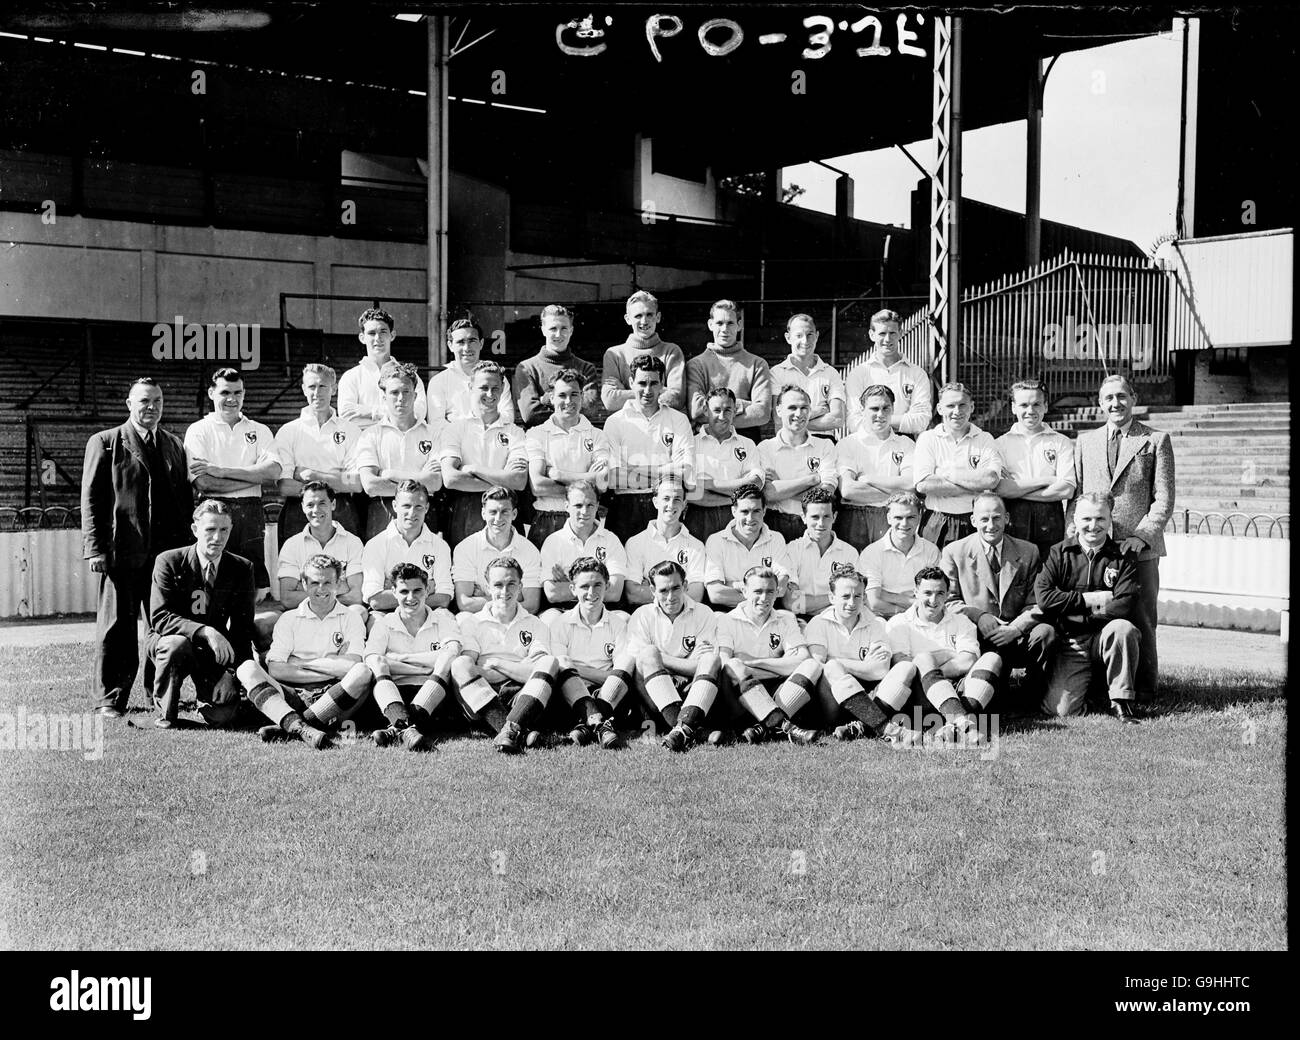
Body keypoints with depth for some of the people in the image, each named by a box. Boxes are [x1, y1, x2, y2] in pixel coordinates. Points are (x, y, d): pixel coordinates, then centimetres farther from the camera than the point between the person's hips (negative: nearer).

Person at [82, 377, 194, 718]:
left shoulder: (175, 445, 18)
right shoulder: (104, 443, 4)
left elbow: (186, 498, 19)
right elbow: (91, 499, -1)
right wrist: (95, 548, -9)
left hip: (169, 549, 4)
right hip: (122, 551, -4)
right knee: (118, 627, 0)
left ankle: (159, 691, 19)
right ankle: (110, 699, 8)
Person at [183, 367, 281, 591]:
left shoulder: (260, 431, 15)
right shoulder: (198, 430, 7)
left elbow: (273, 472, -3)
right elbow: (203, 483, -8)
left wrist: (222, 471, -8)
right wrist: (255, 475, -6)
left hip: (251, 514, 2)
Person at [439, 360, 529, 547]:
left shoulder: (514, 432, 11)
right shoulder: (455, 429, 9)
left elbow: (519, 481, -3)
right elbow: (450, 479, -5)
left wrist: (473, 469, -4)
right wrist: (500, 483, -6)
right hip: (462, 516, -1)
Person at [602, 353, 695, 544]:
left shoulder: (678, 420, 12)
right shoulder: (615, 422, 8)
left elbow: (687, 473, -1)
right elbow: (612, 477, -3)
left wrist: (635, 472, -6)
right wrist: (664, 473, -7)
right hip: (626, 506, -1)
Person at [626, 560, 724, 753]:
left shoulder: (703, 615, 8)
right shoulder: (642, 616, 7)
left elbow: (701, 667, -3)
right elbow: (638, 675, -4)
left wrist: (661, 658, -8)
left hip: (693, 694, 0)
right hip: (657, 702, 0)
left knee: (713, 659, -25)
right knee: (649, 653, -25)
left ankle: (685, 726, -51)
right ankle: (684, 725, -46)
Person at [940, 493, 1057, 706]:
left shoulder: (1028, 552, 10)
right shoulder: (954, 552, 6)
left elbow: (1035, 605, 6)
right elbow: (948, 601, 6)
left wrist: (1015, 629, -13)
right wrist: (977, 615, -13)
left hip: (1018, 636, 2)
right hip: (978, 637, -2)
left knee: (1046, 632, -30)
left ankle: (1035, 700, -9)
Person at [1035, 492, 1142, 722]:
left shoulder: (1123, 555, 3)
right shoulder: (1059, 553, 4)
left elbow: (1126, 605, -11)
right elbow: (1043, 599, -10)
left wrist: (1073, 612, -8)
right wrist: (1088, 599, -11)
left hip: (1106, 635, 0)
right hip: (1071, 642, 0)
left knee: (1122, 628, -35)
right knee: (1061, 708, -16)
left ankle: (1121, 701, -16)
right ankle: (1084, 681, 21)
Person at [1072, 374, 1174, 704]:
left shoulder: (1156, 441, 6)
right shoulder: (1085, 441, 16)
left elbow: (1164, 498, 1)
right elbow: (1074, 493, 15)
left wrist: (1142, 536, -11)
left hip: (1139, 547, -2)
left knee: (1141, 620, -2)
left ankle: (1144, 687, 8)